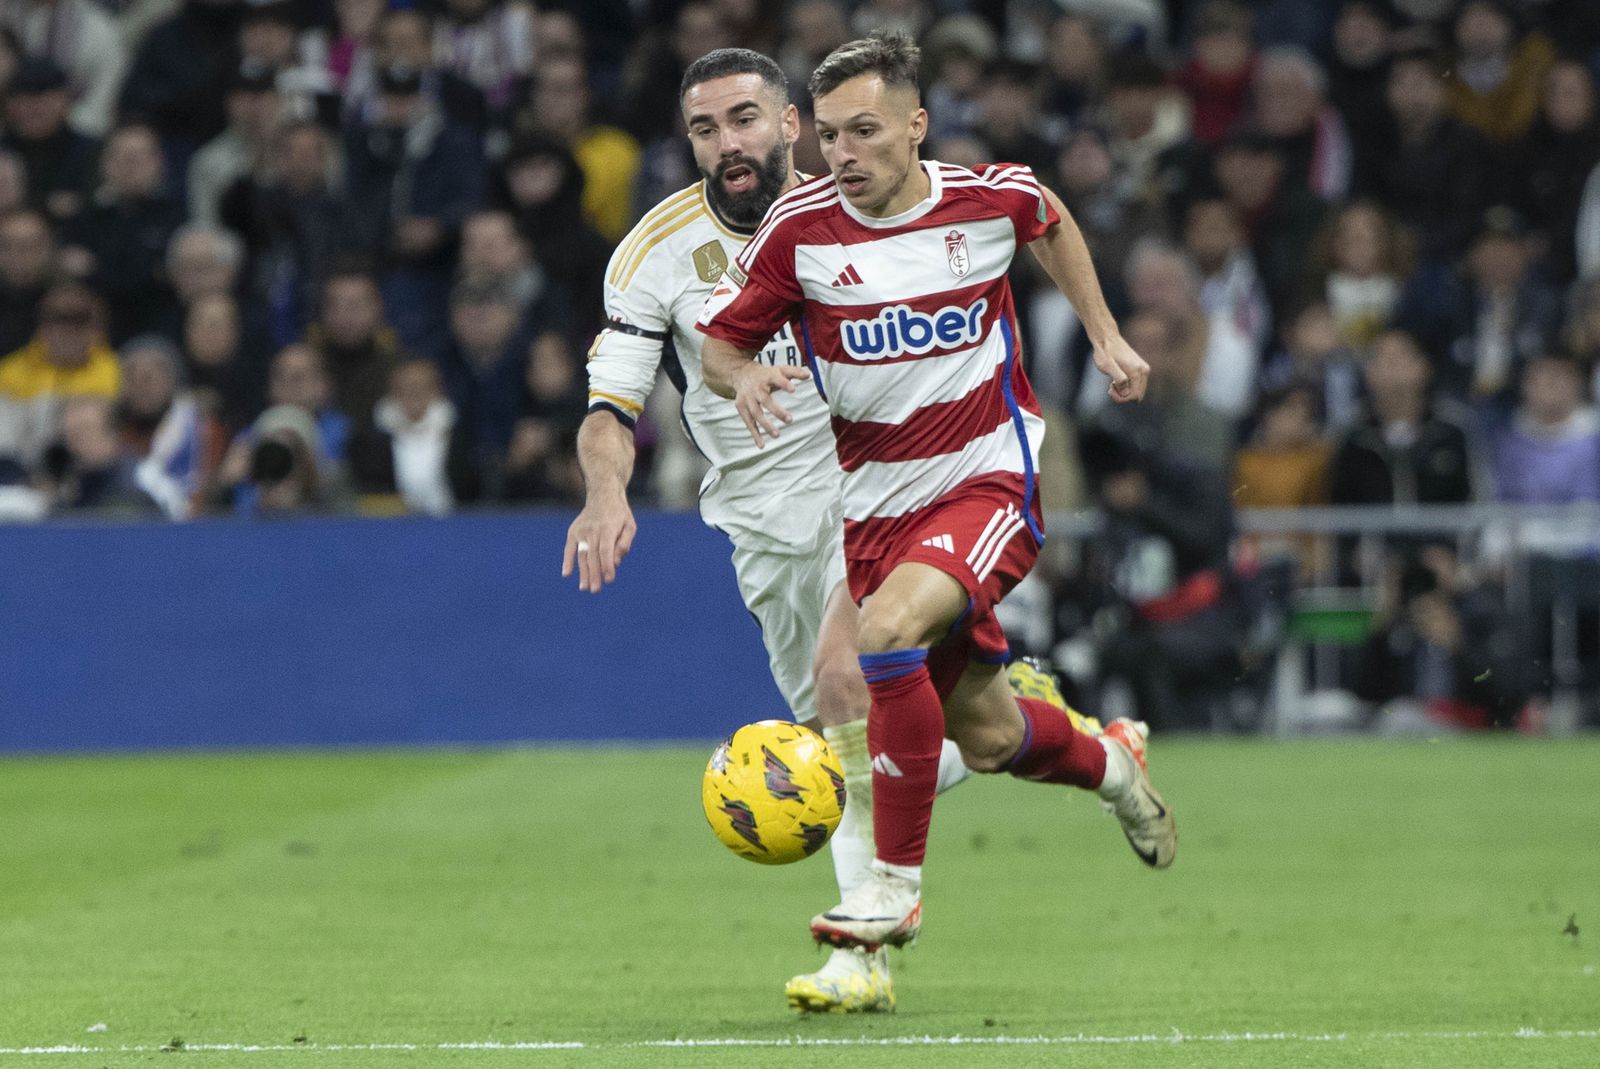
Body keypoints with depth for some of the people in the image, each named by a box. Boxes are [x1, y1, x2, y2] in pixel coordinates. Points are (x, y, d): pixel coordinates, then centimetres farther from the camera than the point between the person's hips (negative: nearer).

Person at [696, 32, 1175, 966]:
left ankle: (896, 881, -20)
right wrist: (746, 378, -23)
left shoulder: (992, 198, -8)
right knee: (984, 738, 11)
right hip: (878, 504, 3)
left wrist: (1104, 335, 16)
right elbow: (719, 342, -1)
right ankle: (1111, 763, 46)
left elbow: (1051, 223, 17)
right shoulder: (800, 226, -10)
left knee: (887, 632, -30)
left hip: (990, 483, -3)